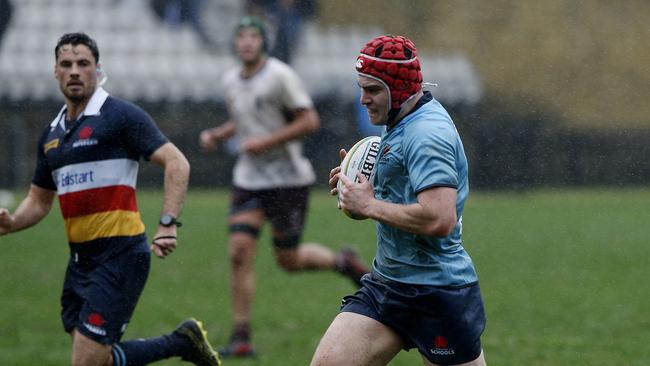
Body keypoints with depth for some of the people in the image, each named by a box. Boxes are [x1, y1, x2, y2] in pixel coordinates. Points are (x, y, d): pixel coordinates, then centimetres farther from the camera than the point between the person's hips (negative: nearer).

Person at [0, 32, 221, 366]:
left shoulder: (120, 115, -8)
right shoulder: (52, 133, 15)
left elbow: (176, 163, -14)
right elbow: (39, 200, 23)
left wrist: (168, 224, -24)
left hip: (120, 255, -8)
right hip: (80, 260, 8)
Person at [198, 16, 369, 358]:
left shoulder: (279, 76, -13)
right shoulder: (231, 80, 9)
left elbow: (309, 121, -15)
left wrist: (266, 141, -22)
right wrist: (216, 134, 7)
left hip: (288, 178, -5)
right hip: (249, 178, 5)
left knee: (288, 260, 3)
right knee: (239, 252, -10)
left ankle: (342, 261, 34)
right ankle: (241, 339, -5)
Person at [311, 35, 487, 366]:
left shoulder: (426, 134, -19)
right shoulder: (400, 126, 12)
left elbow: (439, 219, -30)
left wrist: (369, 205, -19)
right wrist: (362, 186, 9)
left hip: (437, 292, -9)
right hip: (387, 284, 10)